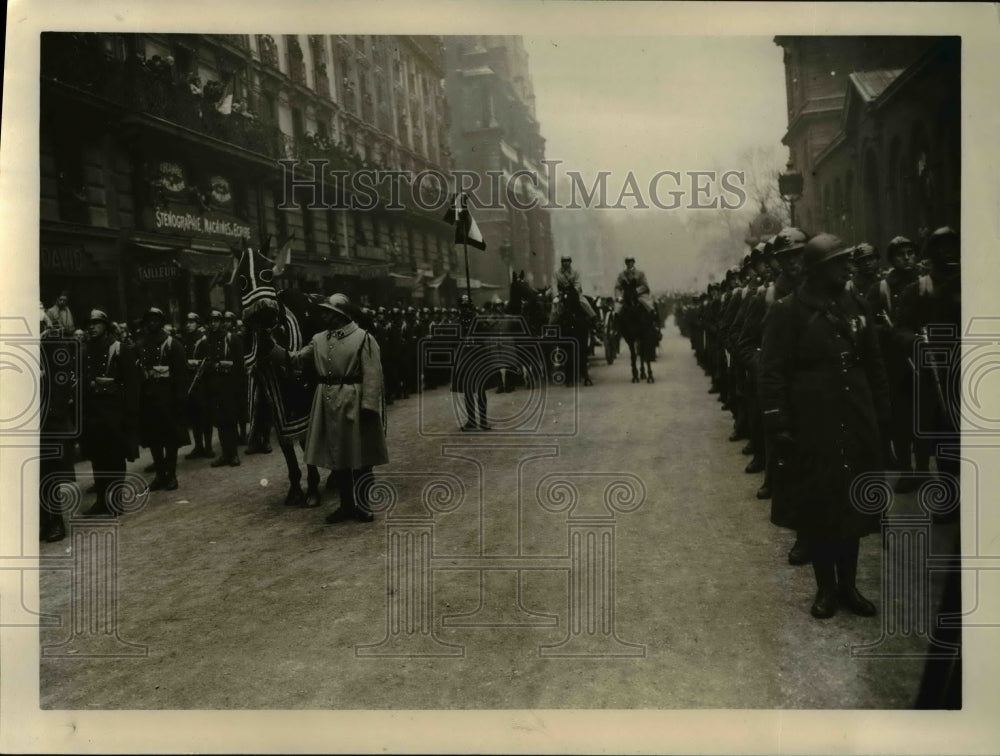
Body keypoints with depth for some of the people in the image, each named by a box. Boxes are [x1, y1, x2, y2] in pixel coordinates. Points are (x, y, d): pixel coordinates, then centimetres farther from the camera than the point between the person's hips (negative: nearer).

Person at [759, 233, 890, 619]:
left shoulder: (855, 306, 8)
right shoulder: (788, 312, -8)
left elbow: (874, 364, 14)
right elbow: (772, 373, -10)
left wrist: (881, 414, 10)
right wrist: (779, 426, -14)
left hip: (857, 424, 5)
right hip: (811, 426, -4)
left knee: (855, 504, 11)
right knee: (819, 508, 5)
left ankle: (848, 584, 27)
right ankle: (826, 587, 22)